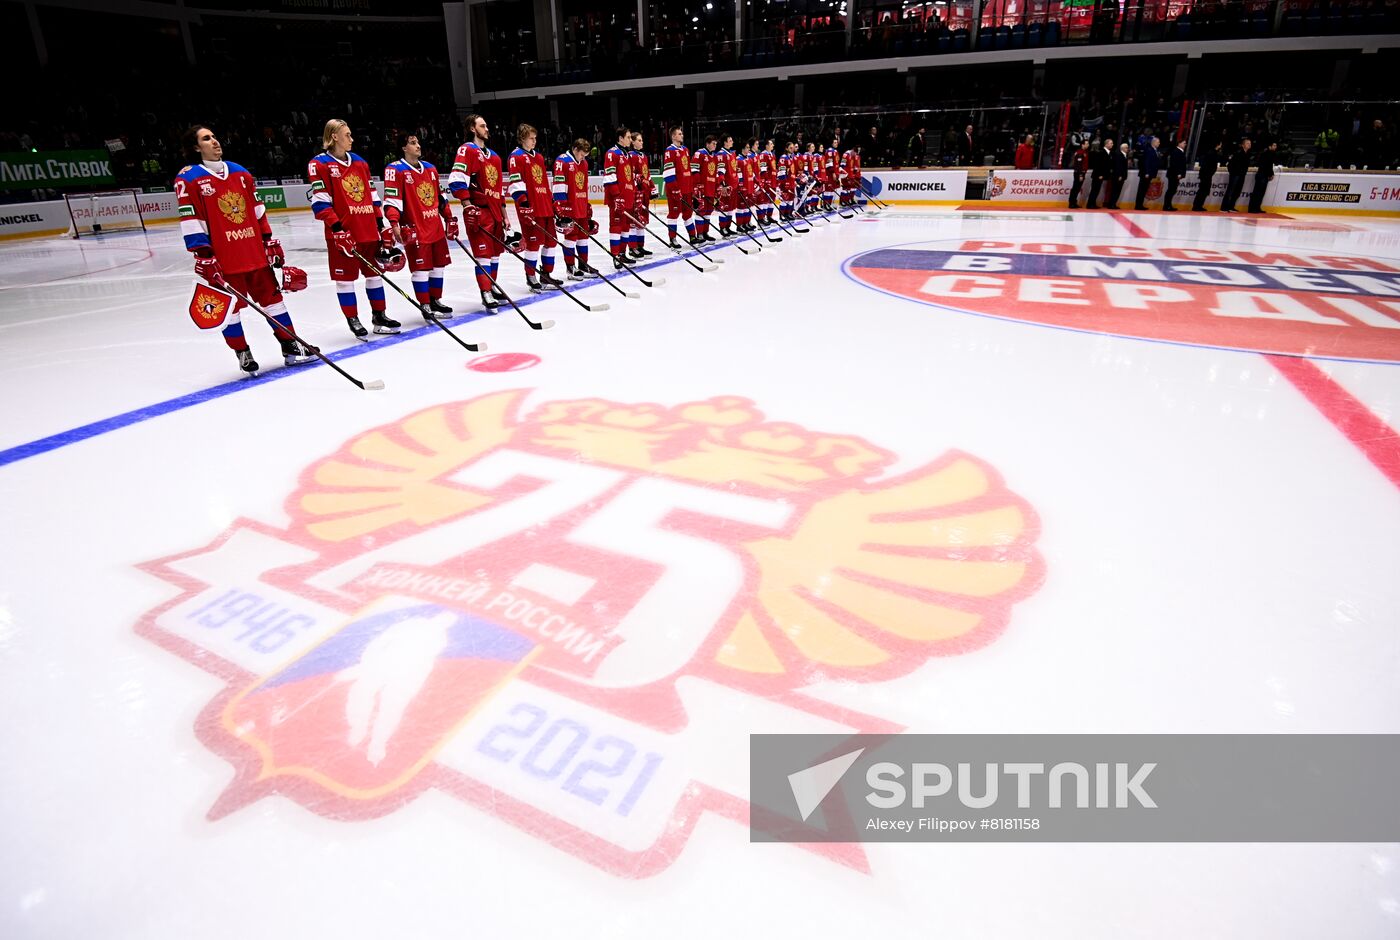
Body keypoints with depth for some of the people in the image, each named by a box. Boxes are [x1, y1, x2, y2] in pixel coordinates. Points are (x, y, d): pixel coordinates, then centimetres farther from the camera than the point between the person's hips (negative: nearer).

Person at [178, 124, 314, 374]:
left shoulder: (240, 173, 13)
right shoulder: (188, 179, -4)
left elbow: (258, 211, 17)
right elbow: (191, 222, -8)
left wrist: (270, 242, 13)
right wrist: (203, 257, -14)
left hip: (255, 252, 5)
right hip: (222, 258, -5)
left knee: (272, 295, 8)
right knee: (230, 306, 4)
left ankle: (291, 347, 16)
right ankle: (243, 354, 16)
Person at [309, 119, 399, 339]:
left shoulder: (359, 162, 15)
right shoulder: (319, 164, -4)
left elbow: (371, 195, 17)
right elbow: (320, 203, -11)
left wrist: (383, 225, 12)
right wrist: (336, 228, -19)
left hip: (369, 230, 6)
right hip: (342, 232, -6)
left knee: (375, 272, 11)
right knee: (345, 277, 1)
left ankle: (379, 315, 21)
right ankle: (353, 320, 11)